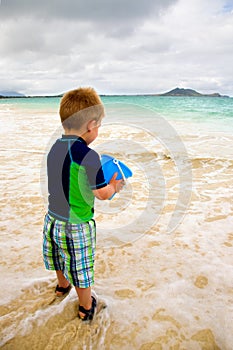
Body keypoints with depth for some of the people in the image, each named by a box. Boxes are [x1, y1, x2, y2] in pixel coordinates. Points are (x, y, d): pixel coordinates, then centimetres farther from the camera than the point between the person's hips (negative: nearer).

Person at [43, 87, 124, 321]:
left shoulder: (54, 148, -3)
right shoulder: (88, 156, -25)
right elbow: (102, 194, -18)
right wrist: (113, 186, 3)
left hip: (53, 218, 7)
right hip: (76, 225, -7)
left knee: (61, 258, 30)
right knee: (81, 268, 14)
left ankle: (62, 285, 57)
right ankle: (86, 307, 36)